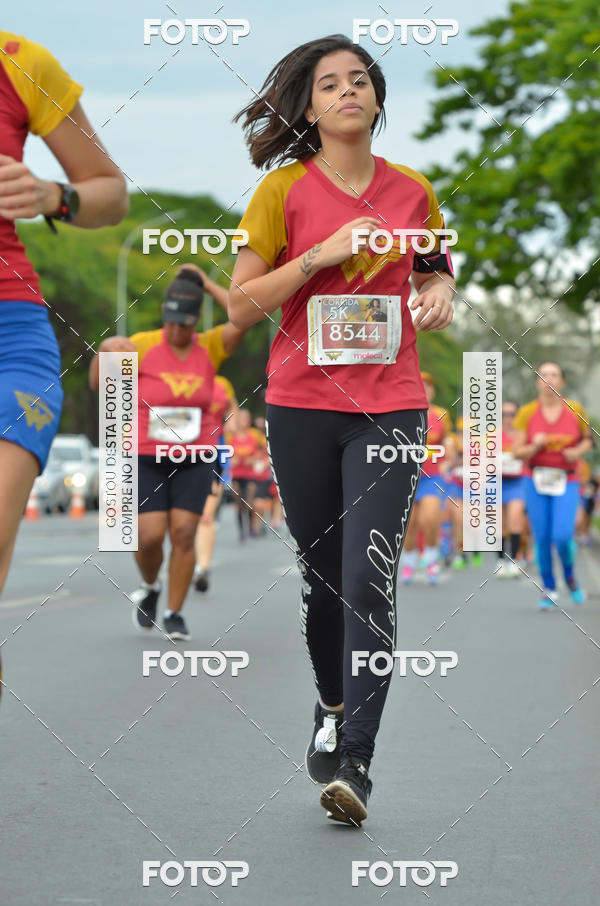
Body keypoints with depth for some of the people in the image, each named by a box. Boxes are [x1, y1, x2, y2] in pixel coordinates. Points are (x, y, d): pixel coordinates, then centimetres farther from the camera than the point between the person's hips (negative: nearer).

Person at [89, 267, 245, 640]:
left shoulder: (211, 347, -1)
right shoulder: (142, 346, -6)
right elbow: (97, 384, -3)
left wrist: (208, 284, -10)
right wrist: (103, 349, -22)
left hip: (194, 459, 1)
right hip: (146, 458, -1)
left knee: (184, 534, -7)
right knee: (150, 536, -10)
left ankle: (175, 614, 7)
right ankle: (150, 587, 22)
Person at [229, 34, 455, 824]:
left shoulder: (412, 190, 6)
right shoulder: (283, 191, -1)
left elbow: (435, 260, 23)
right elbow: (240, 307, -2)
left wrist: (440, 288, 0)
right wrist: (320, 255, -13)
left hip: (390, 409, 0)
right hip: (301, 405, 0)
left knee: (369, 580, -13)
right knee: (320, 576, 10)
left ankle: (354, 760, -11)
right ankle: (332, 707, 36)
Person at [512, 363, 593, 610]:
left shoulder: (575, 410, 0)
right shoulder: (527, 413, -2)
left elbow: (587, 439, 14)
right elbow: (517, 451, -1)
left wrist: (578, 452, -7)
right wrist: (535, 446, -20)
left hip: (566, 481, -1)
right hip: (536, 480, 1)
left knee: (562, 536, -15)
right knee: (541, 538, -1)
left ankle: (570, 575, 16)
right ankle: (549, 589, 19)